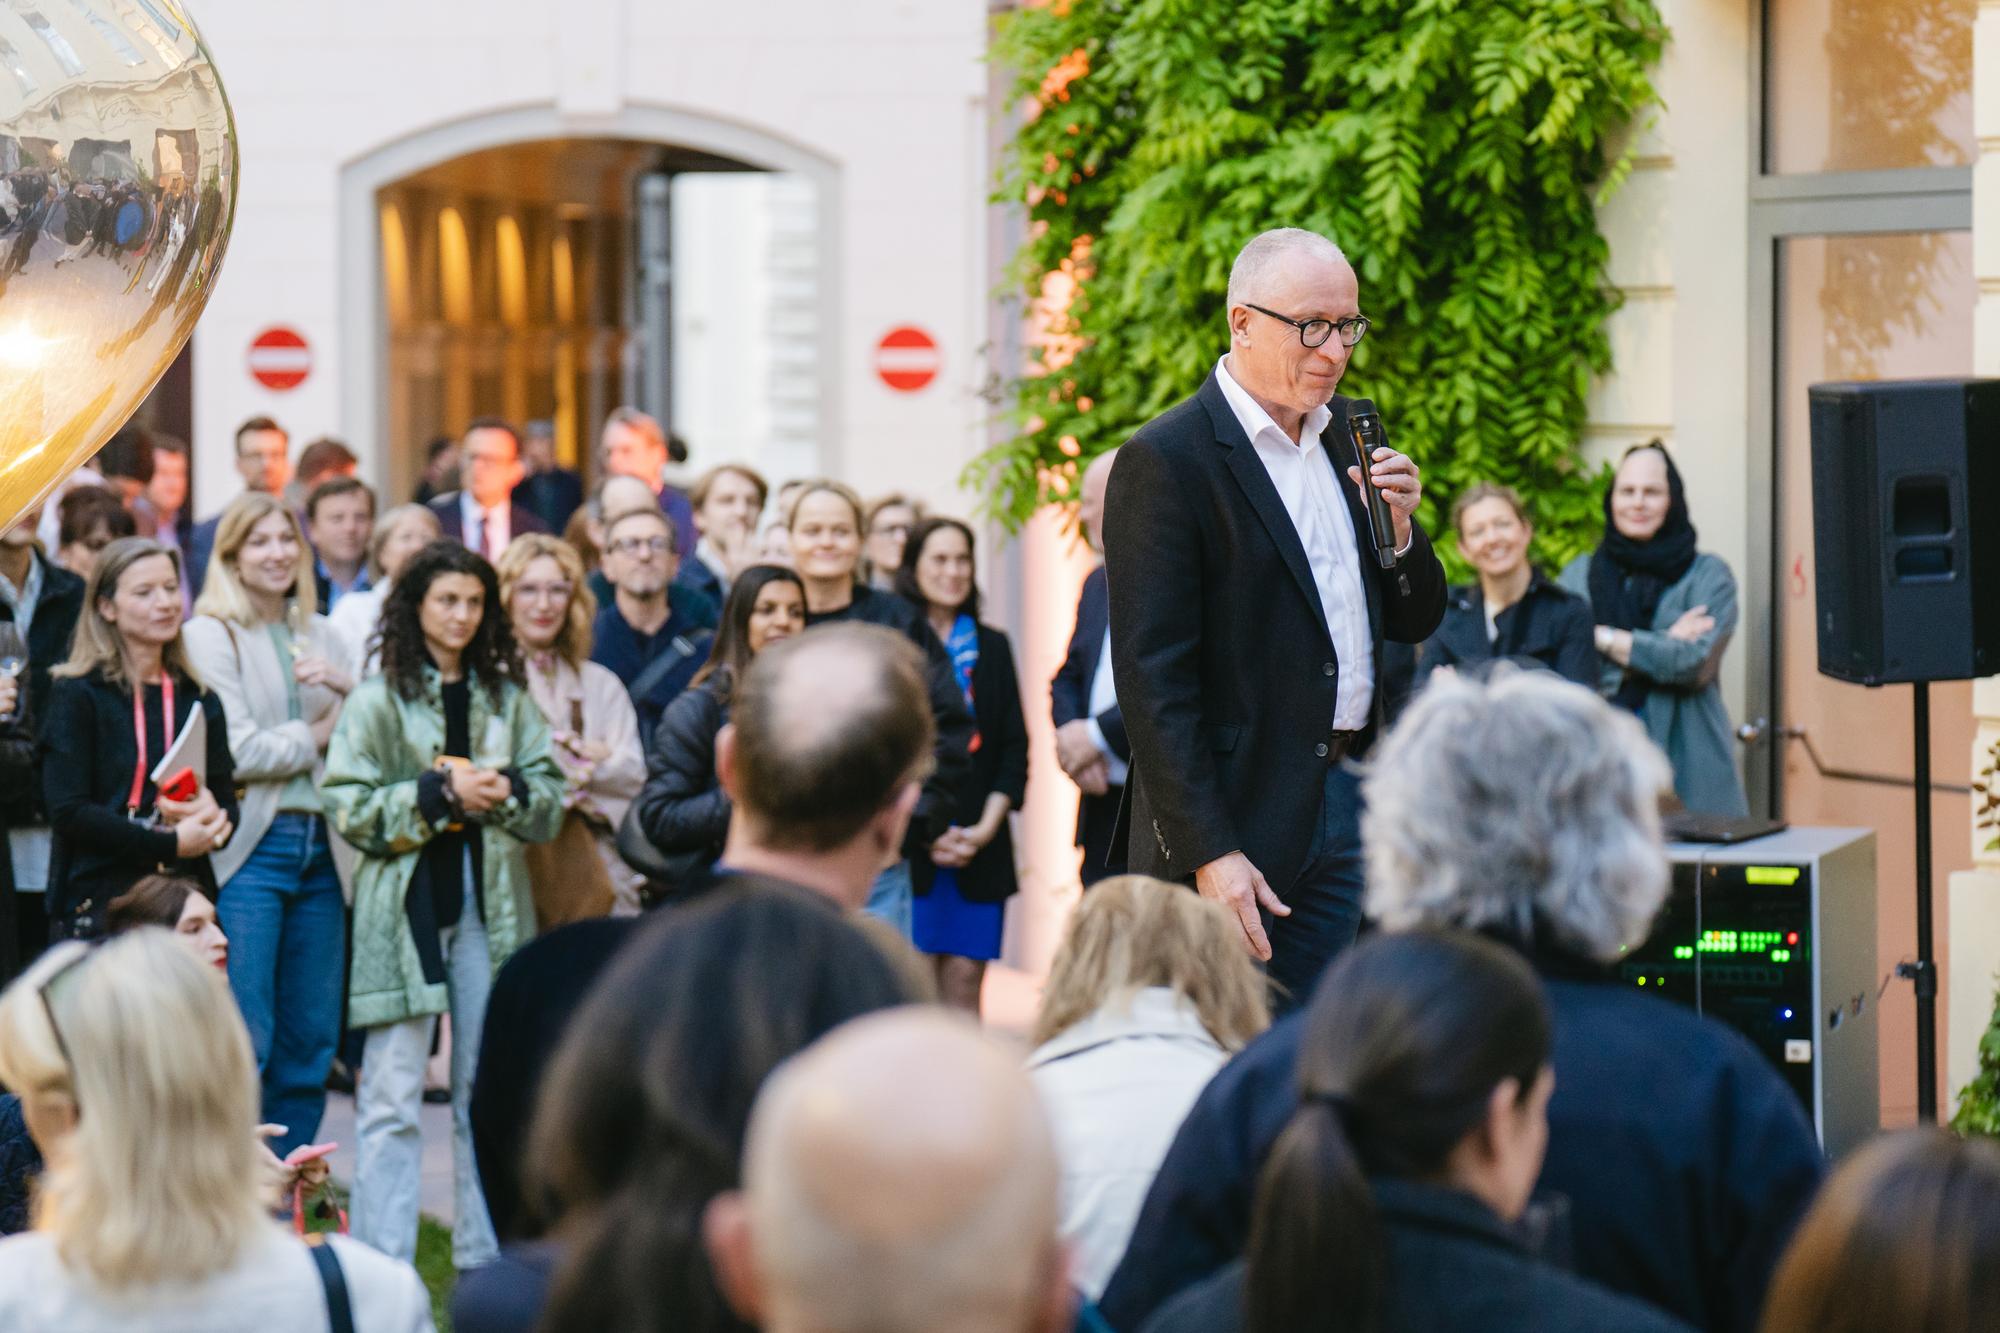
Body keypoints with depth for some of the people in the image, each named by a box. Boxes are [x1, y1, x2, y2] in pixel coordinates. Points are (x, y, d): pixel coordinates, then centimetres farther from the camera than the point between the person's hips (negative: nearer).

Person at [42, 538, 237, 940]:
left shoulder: (200, 700, 15)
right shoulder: (76, 695, 0)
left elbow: (229, 809, 16)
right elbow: (67, 811, -9)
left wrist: (211, 813, -9)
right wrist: (171, 844, -14)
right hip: (98, 902, -4)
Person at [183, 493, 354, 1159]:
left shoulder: (320, 634, 17)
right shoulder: (211, 635, -2)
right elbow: (238, 750, -13)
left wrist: (346, 687, -5)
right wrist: (319, 733, -1)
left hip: (320, 846, 6)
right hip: (250, 849, -6)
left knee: (311, 1039, 8)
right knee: (244, 1041, -8)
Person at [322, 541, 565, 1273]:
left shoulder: (505, 698, 11)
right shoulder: (378, 700, -2)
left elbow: (551, 799, 10)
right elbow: (349, 807, -8)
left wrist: (504, 793, -9)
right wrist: (442, 792, -13)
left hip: (490, 904, 4)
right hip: (406, 906, -4)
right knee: (393, 1098, -5)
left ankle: (486, 1260, 17)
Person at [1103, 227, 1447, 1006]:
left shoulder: (1348, 434, 13)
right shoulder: (1165, 462, -10)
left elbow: (1416, 623, 19)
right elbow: (1152, 678, -15)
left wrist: (1399, 527, -3)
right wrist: (1209, 854, -20)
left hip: (1349, 798, 7)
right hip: (1233, 821, -7)